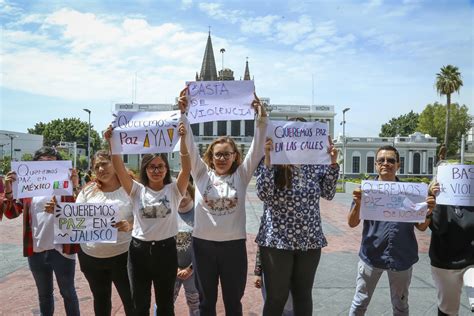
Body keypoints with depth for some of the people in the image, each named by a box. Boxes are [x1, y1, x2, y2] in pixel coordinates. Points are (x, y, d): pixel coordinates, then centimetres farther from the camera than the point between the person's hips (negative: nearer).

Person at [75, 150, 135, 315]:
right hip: (90, 256, 4)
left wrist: (130, 225, -26)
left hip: (122, 255, -4)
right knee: (100, 298, 24)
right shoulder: (88, 190, 3)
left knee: (130, 299, 8)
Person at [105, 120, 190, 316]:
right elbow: (119, 169, -12)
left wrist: (183, 139, -30)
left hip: (166, 250, -1)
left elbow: (186, 168, -18)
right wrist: (111, 143, -23)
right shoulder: (137, 190, 0)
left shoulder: (174, 190, -3)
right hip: (139, 250, 1)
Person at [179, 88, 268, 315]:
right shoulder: (201, 174, 1)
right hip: (203, 244, 1)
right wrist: (183, 113, -19)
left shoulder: (241, 175, 0)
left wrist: (261, 119, -22)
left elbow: (257, 149, -10)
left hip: (234, 245, 0)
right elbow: (190, 146, -8)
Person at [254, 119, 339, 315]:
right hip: (276, 240, -3)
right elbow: (264, 194, -17)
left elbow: (328, 194, 0)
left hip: (310, 240, 4)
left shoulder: (316, 163, 4)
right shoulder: (273, 161, -5)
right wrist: (268, 157, -22)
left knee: (303, 296, 18)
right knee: (276, 297, 8)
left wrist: (333, 162, -8)